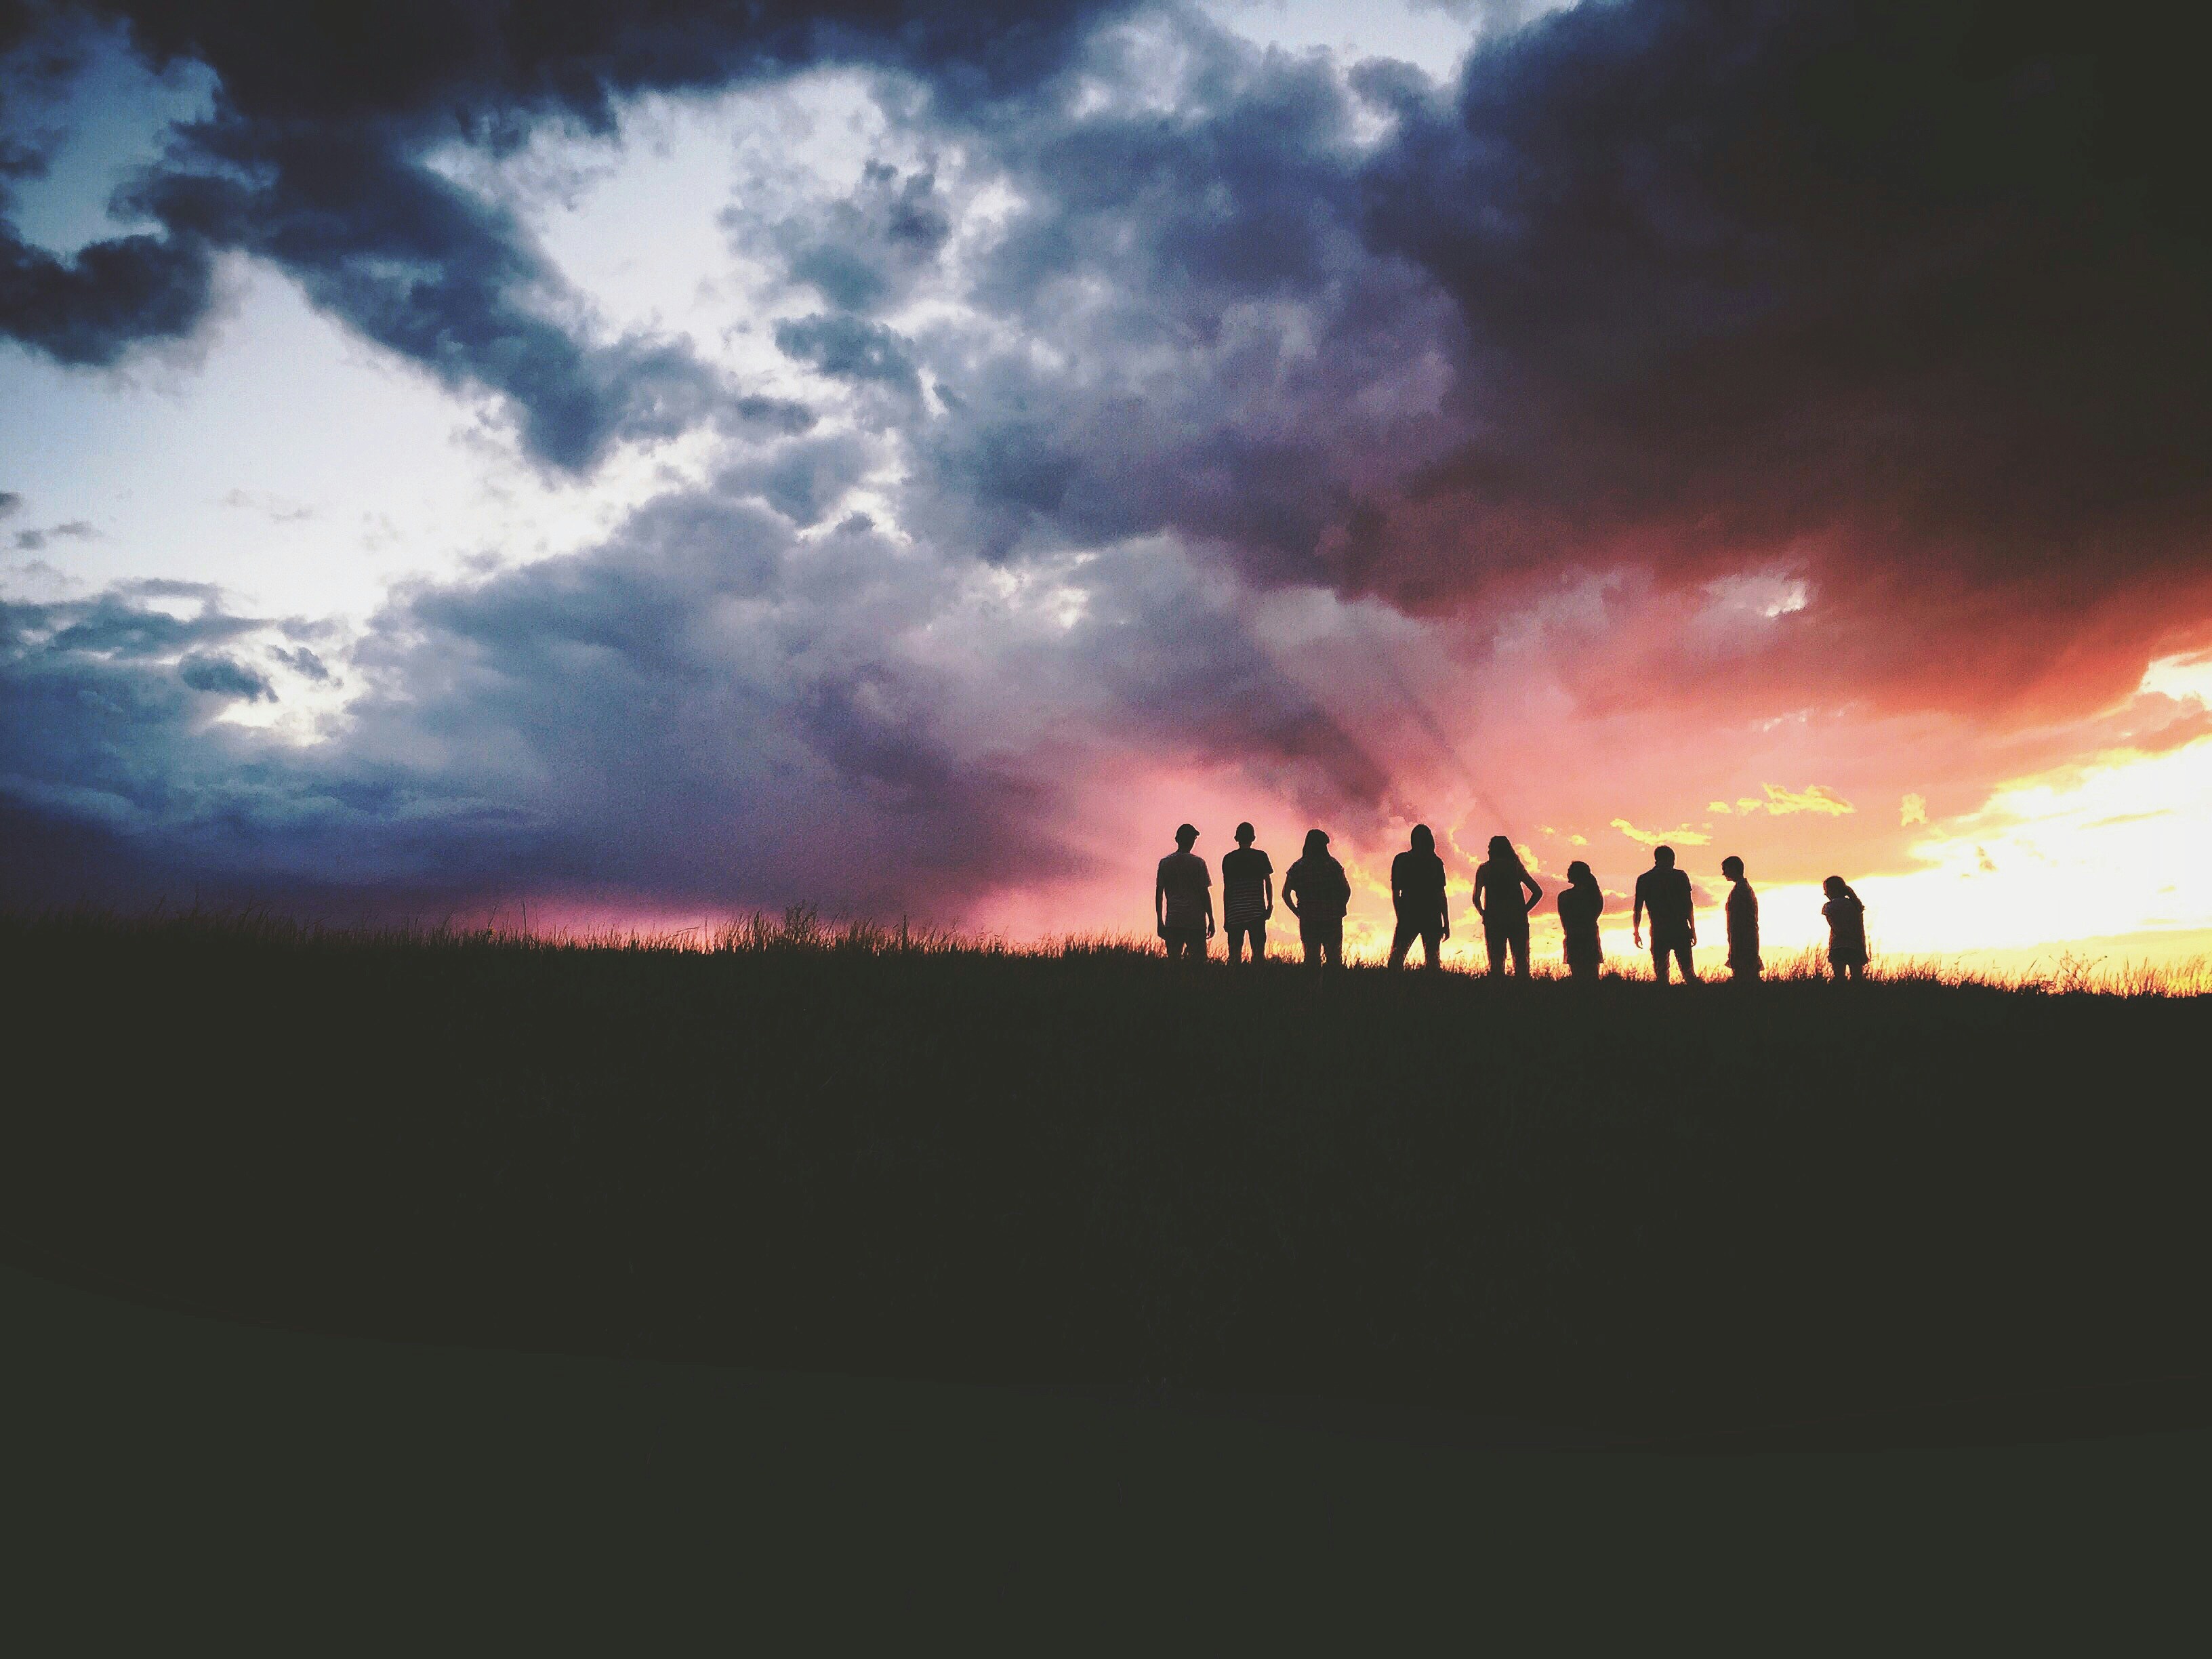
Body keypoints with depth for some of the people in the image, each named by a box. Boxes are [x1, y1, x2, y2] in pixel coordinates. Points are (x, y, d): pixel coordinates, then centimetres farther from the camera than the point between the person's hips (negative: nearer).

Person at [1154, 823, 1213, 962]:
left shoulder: (1165, 863, 7)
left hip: (1172, 922, 3)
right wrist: (1211, 920, 3)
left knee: (1172, 960, 6)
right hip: (1196, 921, -3)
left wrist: (1160, 922, 14)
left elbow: (1159, 895, 8)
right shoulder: (1198, 863, -2)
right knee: (1197, 961, -2)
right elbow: (1205, 893, -3)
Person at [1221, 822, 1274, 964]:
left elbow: (1226, 889, 6)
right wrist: (1270, 906, 6)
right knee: (1258, 951, 1)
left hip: (1234, 912, 1)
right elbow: (1268, 882, 0)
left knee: (1235, 953, 3)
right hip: (1257, 911, -1)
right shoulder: (1261, 856, 2)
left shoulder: (1228, 859, 5)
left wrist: (1226, 915, 10)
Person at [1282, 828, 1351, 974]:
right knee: (1334, 956, 7)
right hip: (1332, 919, -1)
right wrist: (1338, 911, 5)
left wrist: (1298, 912, 9)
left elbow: (1286, 895, 0)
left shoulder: (1297, 868, 1)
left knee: (1312, 957, 8)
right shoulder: (1333, 865, -2)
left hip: (1308, 920, 1)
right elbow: (1346, 891, -5)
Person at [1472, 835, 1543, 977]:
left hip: (1494, 922, -1)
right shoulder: (1517, 867, 6)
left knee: (1496, 964, 4)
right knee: (1521, 962, 8)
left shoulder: (1484, 869, 2)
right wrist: (1523, 911, 7)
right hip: (1518, 921, 1)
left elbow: (1476, 899, -4)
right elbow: (1538, 892, 4)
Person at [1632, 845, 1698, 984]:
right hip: (1681, 931, 0)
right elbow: (1689, 905, 0)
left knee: (1661, 974, 5)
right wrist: (1693, 931, 6)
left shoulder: (1643, 880, 4)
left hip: (1659, 932, 1)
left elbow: (1638, 908, 5)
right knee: (1688, 973, 4)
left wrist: (1636, 933, 13)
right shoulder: (1680, 876, 2)